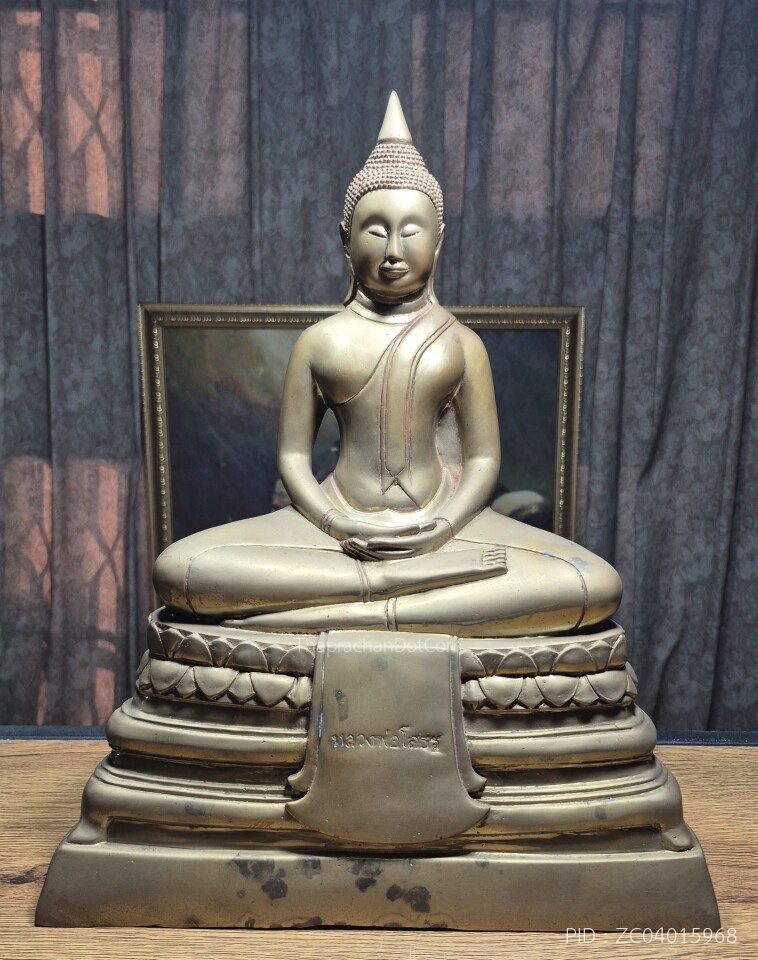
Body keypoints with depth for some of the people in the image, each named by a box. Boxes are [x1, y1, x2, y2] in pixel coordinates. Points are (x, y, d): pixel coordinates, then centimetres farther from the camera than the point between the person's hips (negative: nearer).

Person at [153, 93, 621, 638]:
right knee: (178, 572, -26)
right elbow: (293, 455, 5)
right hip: (338, 524, 0)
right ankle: (418, 578, -25)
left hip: (440, 521, 1)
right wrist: (340, 526, -15)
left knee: (600, 587, -23)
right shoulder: (320, 341, 6)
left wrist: (439, 528, -15)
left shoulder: (461, 343, 6)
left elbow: (483, 459, 5)